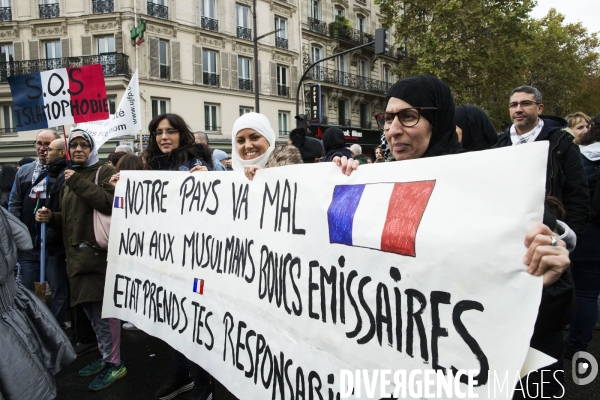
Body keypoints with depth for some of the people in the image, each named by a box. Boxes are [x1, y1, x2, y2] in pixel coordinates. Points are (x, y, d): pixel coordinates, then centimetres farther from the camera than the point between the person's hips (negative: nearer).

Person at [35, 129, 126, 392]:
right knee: (91, 307, 15)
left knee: (103, 307, -6)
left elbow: (111, 204, -23)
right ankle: (105, 356, 30)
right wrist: (50, 218, 8)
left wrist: (79, 182, -19)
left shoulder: (104, 172, -4)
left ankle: (114, 363, 7)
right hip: (77, 253, 9)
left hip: (99, 251, -8)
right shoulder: (69, 177, 20)